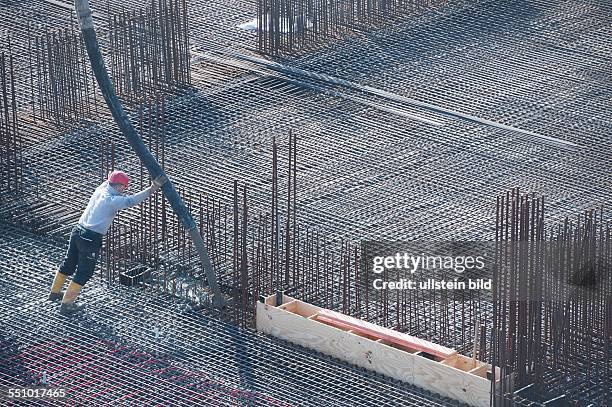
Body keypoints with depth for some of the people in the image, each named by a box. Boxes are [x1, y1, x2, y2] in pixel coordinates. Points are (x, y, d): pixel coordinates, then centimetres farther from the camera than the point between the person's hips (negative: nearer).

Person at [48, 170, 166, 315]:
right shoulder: (112, 200, -17)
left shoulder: (100, 189, 6)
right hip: (91, 239, -8)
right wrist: (152, 189, -28)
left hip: (78, 231, 8)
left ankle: (55, 292, 43)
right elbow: (130, 201, -27)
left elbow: (107, 181, 29)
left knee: (69, 264, 26)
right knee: (84, 273, 5)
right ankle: (66, 305, 10)